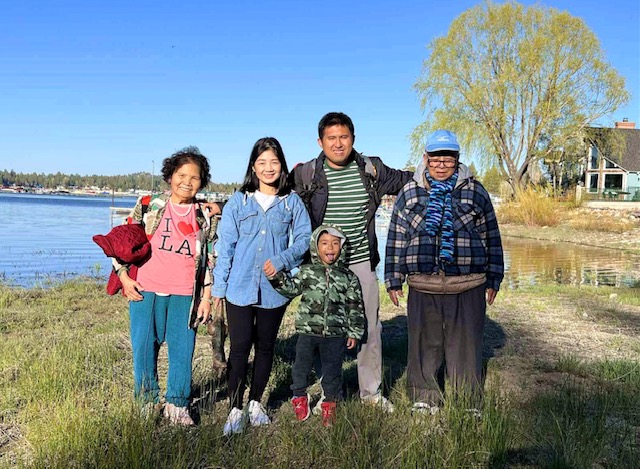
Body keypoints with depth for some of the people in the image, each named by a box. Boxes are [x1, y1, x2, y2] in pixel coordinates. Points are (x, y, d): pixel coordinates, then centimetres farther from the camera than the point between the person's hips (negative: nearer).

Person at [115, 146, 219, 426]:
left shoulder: (205, 217, 7)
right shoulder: (148, 206, 3)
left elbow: (211, 259, 9)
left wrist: (206, 297, 5)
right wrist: (124, 276, 0)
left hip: (184, 295, 1)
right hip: (145, 290, 0)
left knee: (183, 349, 2)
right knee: (144, 347, 6)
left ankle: (177, 405, 20)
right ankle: (147, 401, 25)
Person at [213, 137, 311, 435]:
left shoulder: (292, 202, 3)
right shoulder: (238, 201, 3)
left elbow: (304, 238, 2)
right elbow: (225, 246, 2)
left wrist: (282, 260, -15)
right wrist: (218, 287, 0)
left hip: (274, 289, 1)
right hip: (240, 288, -1)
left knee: (265, 347, 12)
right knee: (239, 347, -2)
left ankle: (256, 402, 29)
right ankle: (235, 409, 9)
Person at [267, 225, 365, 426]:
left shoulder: (348, 277, 3)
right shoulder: (307, 271, 3)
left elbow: (355, 306, 5)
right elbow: (292, 288, -2)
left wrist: (354, 332, 3)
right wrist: (277, 277, -18)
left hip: (335, 334, 0)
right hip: (307, 331, 0)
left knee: (332, 370, 10)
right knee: (301, 365, 11)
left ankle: (330, 404, 29)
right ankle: (299, 397, 34)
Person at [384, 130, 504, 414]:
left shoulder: (475, 192, 6)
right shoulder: (409, 193, 7)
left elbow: (491, 237, 9)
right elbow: (396, 238, 9)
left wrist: (493, 280, 9)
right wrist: (393, 280, 7)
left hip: (468, 287, 0)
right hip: (422, 287, 1)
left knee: (465, 345, 6)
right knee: (424, 343, 9)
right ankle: (424, 399, 26)